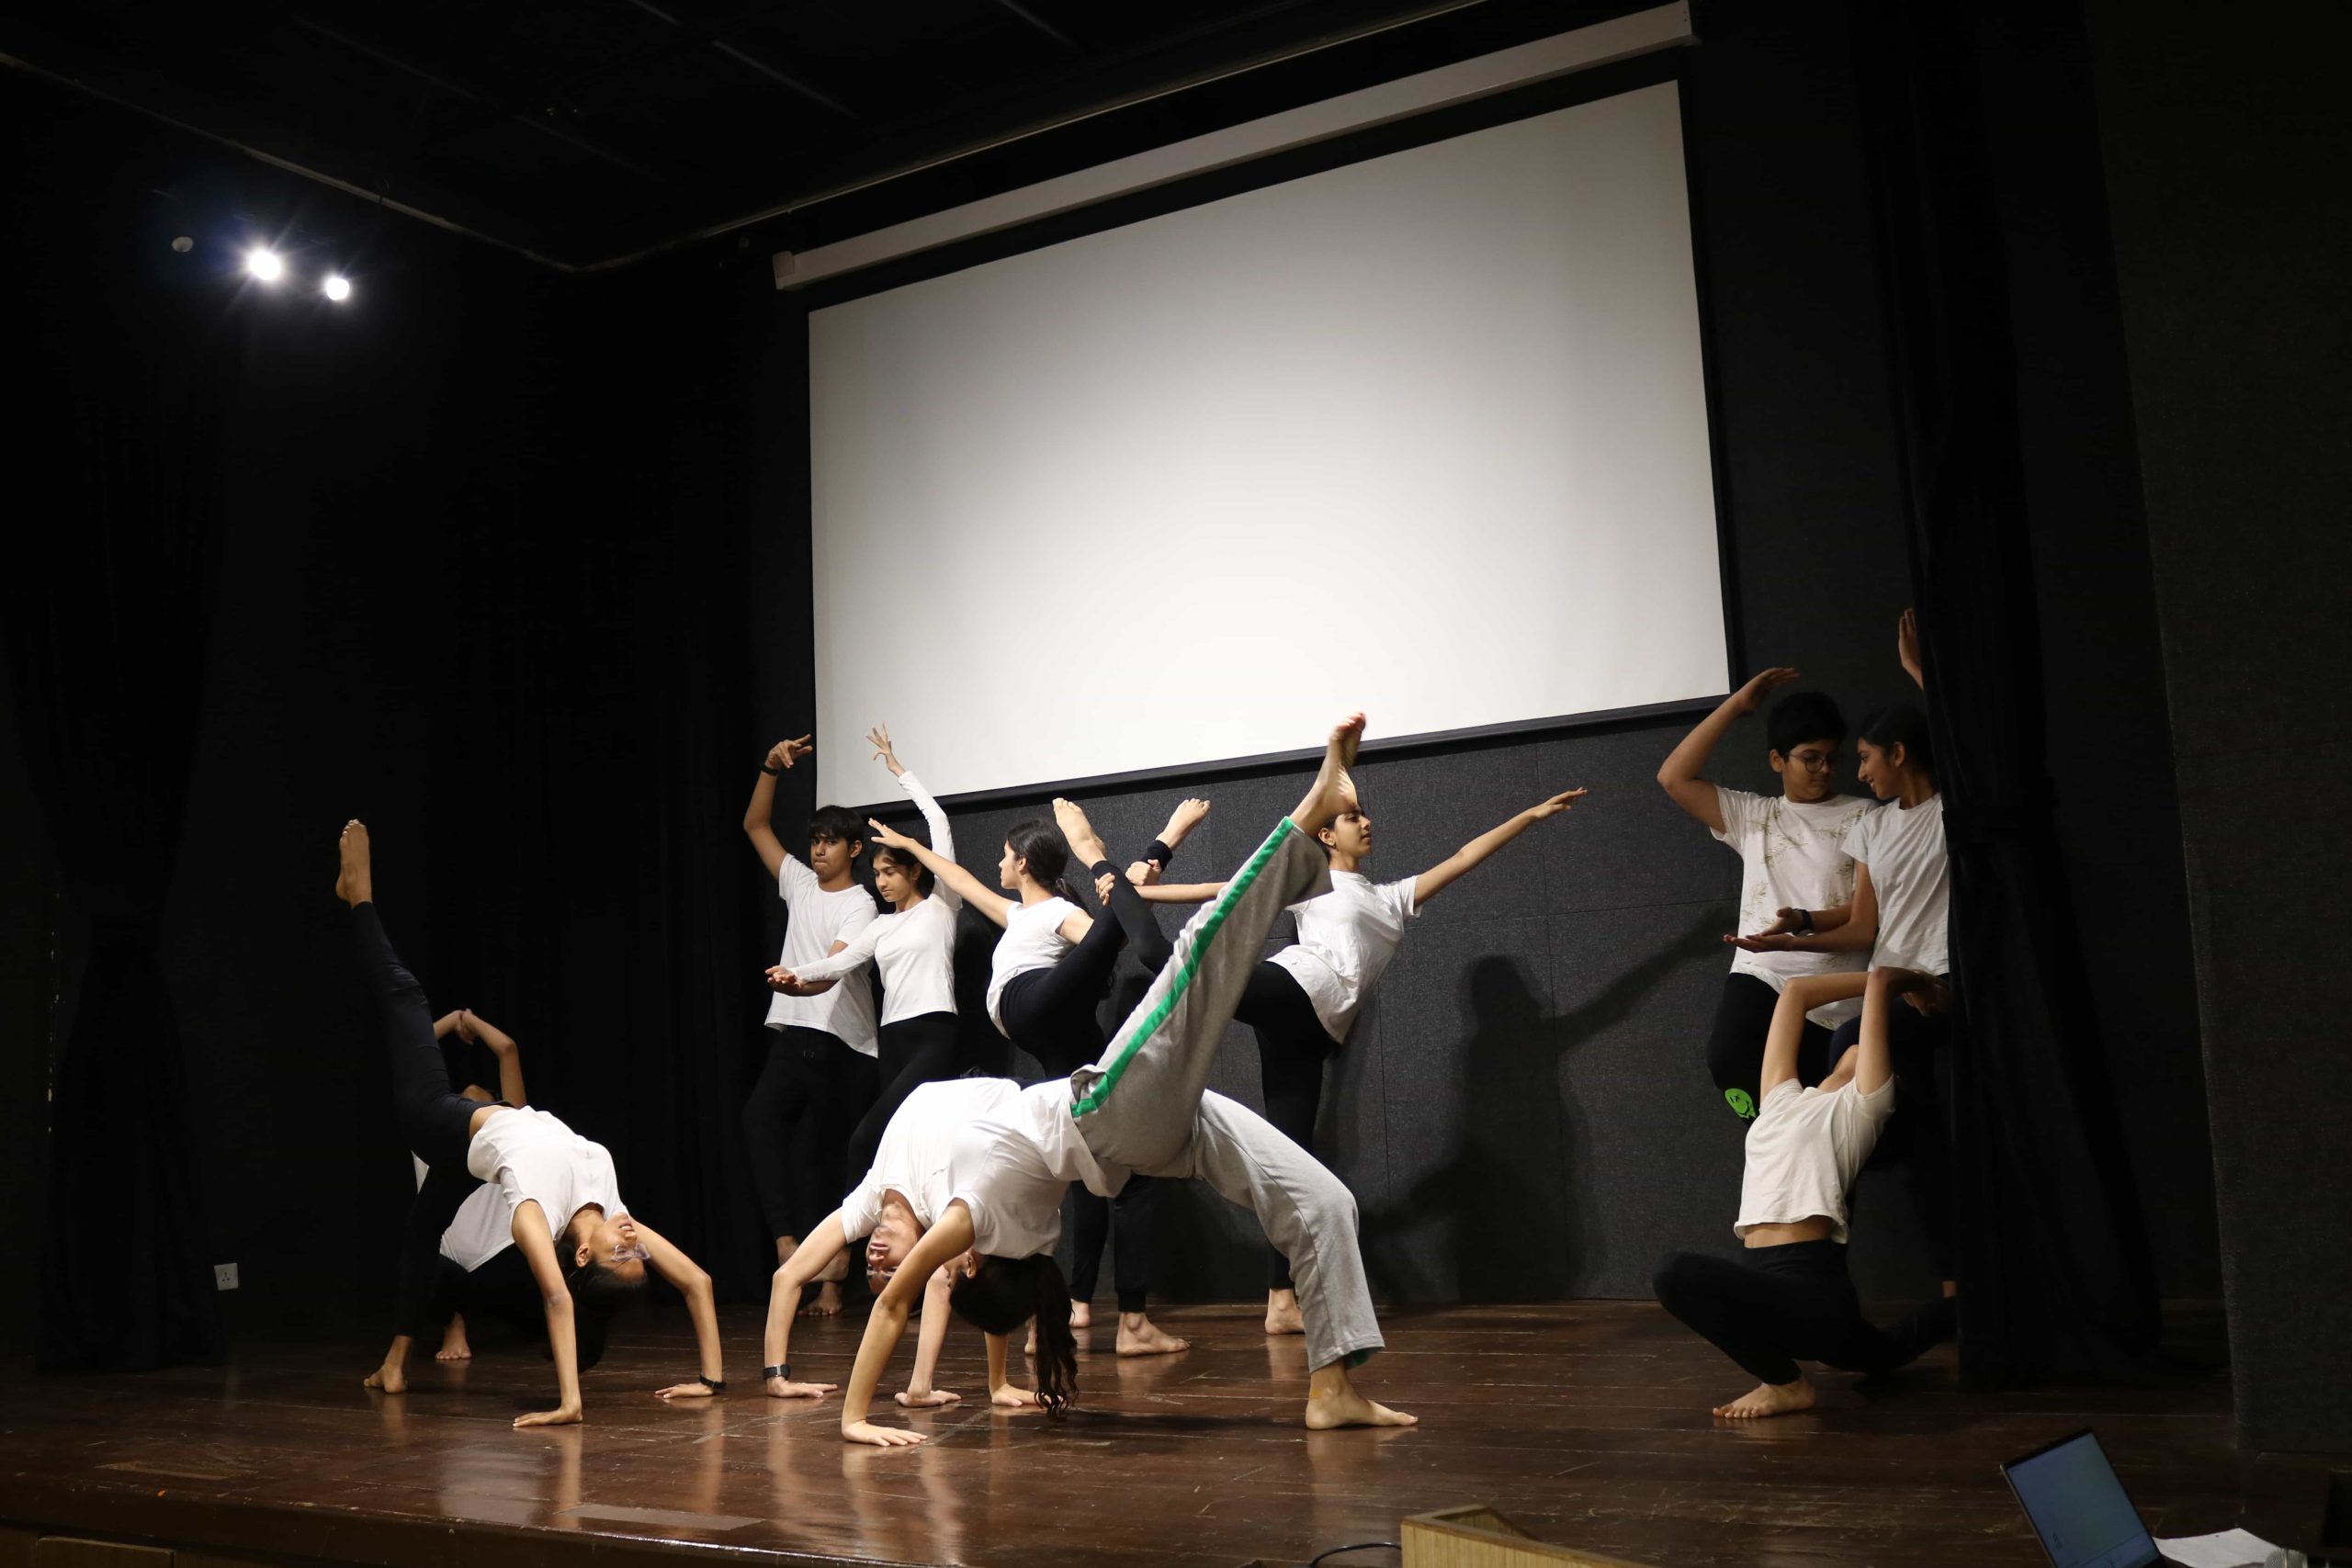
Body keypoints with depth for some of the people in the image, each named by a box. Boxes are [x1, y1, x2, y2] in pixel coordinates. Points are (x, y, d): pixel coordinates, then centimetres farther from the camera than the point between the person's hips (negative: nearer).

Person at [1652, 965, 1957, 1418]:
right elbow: (1795, 989, 24)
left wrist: (1910, 982, 22)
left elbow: (1879, 982, 3)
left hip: (1813, 1289, -9)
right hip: (1775, 1284, 9)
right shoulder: (1782, 1099, 19)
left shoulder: (1863, 1104, 2)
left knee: (1681, 1274, -32)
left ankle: (1785, 1384, -13)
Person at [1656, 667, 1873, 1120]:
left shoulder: (1862, 816, 6)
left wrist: (1807, 922, -21)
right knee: (1729, 1060, -27)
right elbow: (1674, 778, 5)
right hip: (1762, 976, 1)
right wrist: (1735, 705, 3)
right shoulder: (1752, 816, 14)